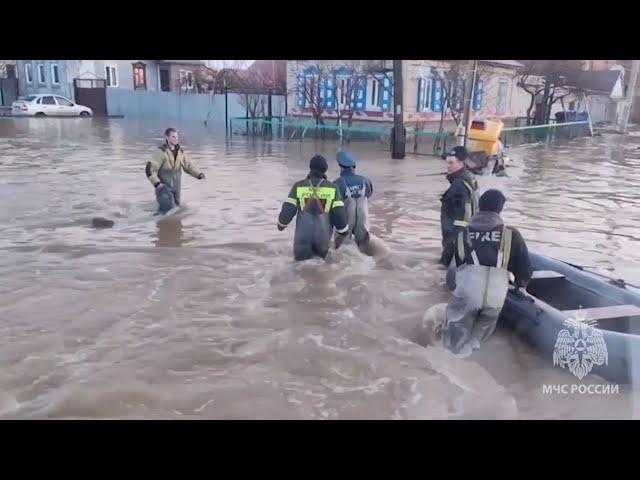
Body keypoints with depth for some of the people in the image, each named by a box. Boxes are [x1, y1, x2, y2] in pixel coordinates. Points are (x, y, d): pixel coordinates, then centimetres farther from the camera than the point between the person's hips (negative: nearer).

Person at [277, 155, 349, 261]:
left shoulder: (298, 186, -5)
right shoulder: (332, 188, -4)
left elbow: (287, 210, -4)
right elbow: (339, 213, -7)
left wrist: (281, 223, 16)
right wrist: (342, 233, 6)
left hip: (303, 233, -1)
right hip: (323, 234, 1)